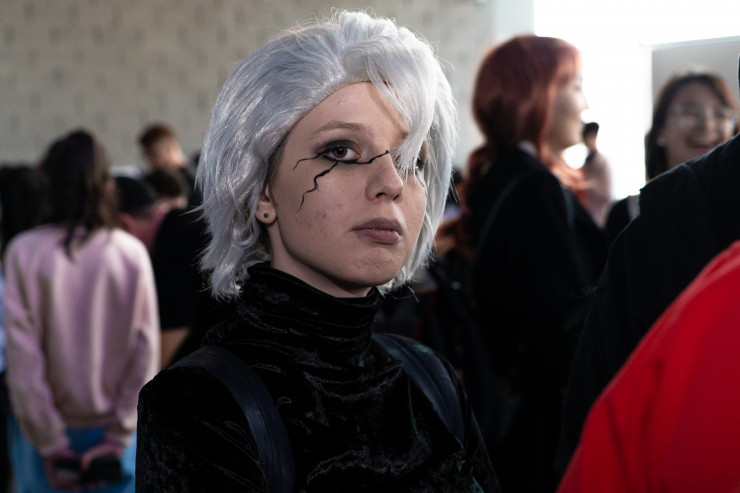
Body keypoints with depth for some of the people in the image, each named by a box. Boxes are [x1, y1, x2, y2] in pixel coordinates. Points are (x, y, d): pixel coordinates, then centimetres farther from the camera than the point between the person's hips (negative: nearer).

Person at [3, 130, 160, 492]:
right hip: (116, 425, 1)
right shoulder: (133, 253, -9)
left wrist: (49, 444, -5)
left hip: (48, 427, -1)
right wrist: (118, 437, -2)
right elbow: (146, 352, -8)